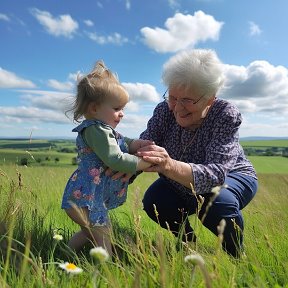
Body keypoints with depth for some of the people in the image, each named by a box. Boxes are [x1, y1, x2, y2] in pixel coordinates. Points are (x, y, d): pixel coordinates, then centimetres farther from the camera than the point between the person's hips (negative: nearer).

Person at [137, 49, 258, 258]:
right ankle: (187, 240, 11)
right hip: (182, 184, 4)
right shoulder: (164, 111, -20)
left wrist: (171, 167, -61)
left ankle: (235, 255, -2)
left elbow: (215, 174, -42)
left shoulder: (226, 115, -31)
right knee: (153, 201, -19)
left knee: (219, 202, -34)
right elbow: (143, 148, -26)